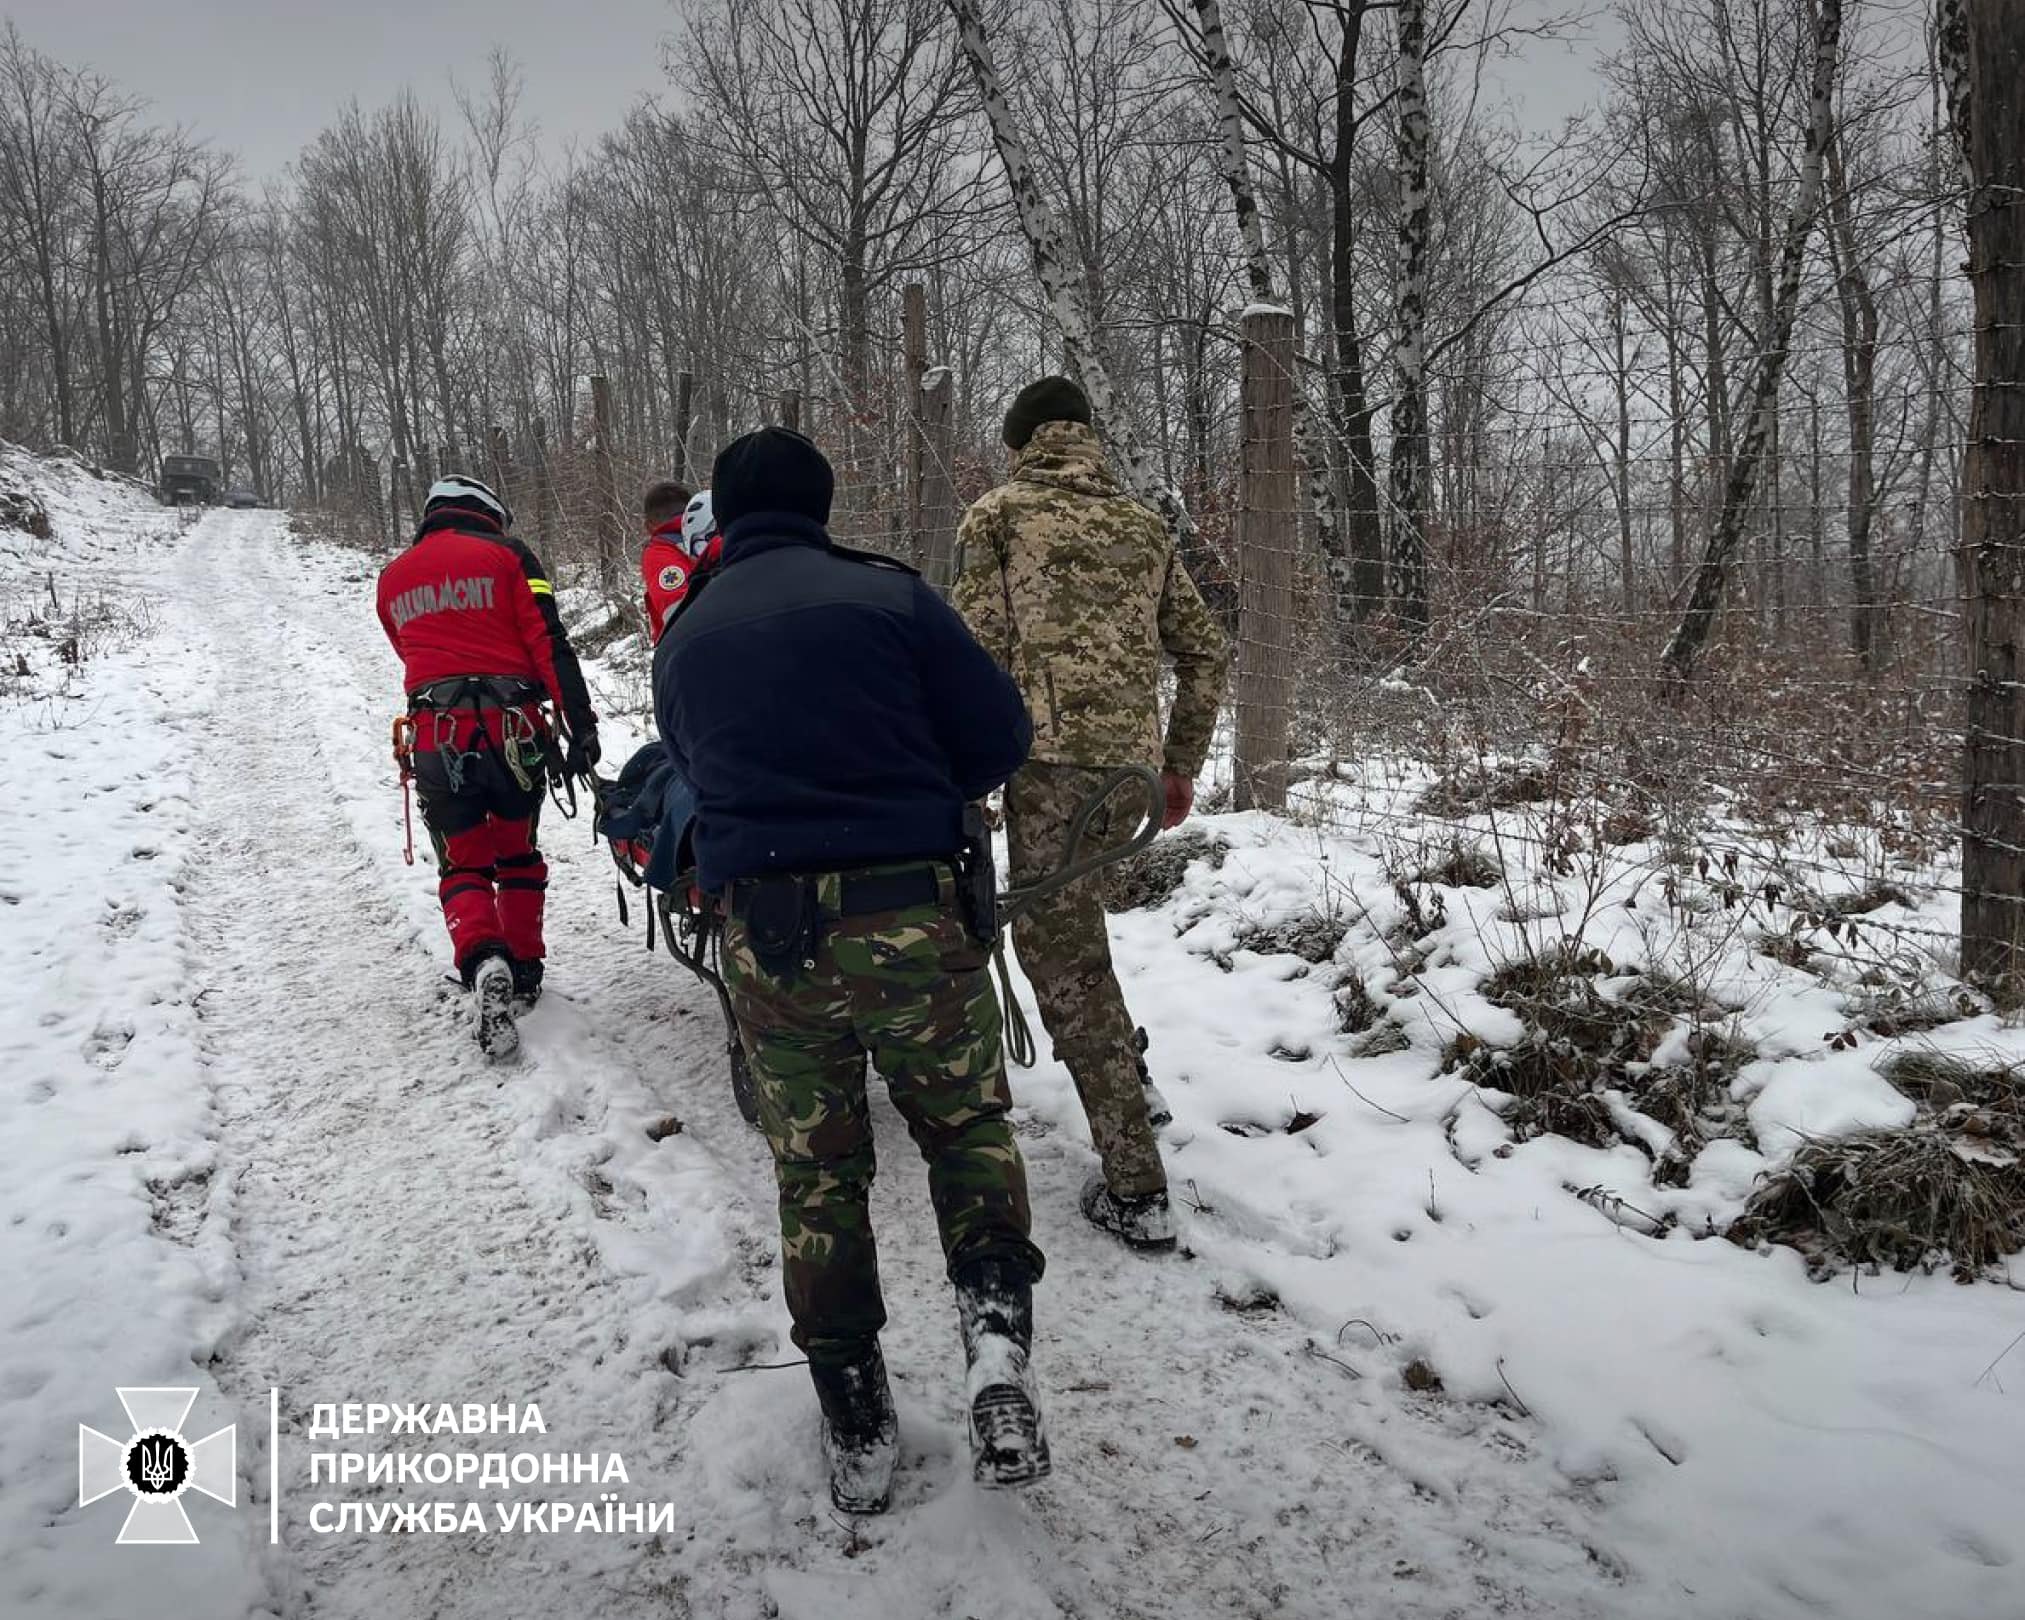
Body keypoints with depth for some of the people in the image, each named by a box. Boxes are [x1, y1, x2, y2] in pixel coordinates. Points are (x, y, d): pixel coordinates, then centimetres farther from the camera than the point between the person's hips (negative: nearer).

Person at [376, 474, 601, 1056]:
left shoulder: (393, 578, 16)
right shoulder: (506, 555, 4)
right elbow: (550, 645, -6)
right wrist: (580, 725, -9)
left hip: (436, 734, 2)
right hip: (512, 728, -1)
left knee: (463, 865, 9)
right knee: (518, 854, 18)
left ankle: (484, 962, -16)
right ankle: (525, 970, 20)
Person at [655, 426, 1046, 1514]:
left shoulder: (684, 637, 11)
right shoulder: (887, 596, -1)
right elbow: (1000, 738, 0)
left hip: (763, 930, 3)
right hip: (909, 913, -2)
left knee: (814, 1168, 14)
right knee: (967, 1126, 15)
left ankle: (855, 1427, 20)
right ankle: (997, 1351, -3)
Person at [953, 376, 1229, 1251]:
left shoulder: (999, 512, 8)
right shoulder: (1142, 525, 21)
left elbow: (981, 648, -3)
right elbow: (1204, 652, 20)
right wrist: (1182, 765, 26)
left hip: (1052, 751, -6)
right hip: (1134, 761, 6)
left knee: (1061, 949, -3)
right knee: (1064, 920, 28)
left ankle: (1136, 1188, -3)